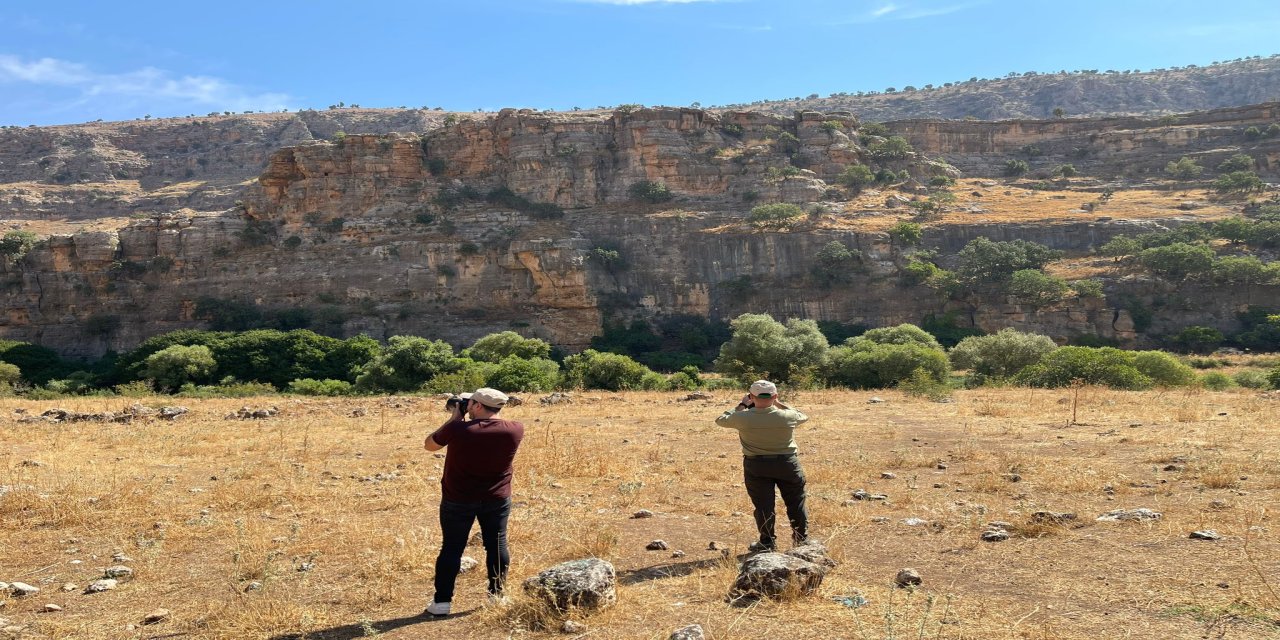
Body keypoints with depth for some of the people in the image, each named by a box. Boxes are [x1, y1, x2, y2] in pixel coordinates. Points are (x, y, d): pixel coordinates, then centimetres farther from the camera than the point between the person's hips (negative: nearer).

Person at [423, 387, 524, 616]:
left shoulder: (458, 429, -20)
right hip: (497, 500, 2)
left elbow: (430, 444, -2)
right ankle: (497, 595, 21)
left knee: (452, 548, 8)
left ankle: (442, 601, 12)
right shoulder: (514, 430, -11)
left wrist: (454, 418, 1)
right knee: (497, 545, 14)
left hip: (458, 501, -2)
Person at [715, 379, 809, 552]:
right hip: (787, 464, 1)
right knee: (796, 502, 16)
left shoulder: (743, 418, -14)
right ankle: (801, 538, 26)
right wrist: (779, 404, 14)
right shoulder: (787, 416, -12)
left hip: (756, 466, -1)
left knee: (763, 505, 8)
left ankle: (767, 542, 12)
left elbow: (721, 420, 5)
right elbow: (803, 416, 12)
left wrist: (741, 406, 13)